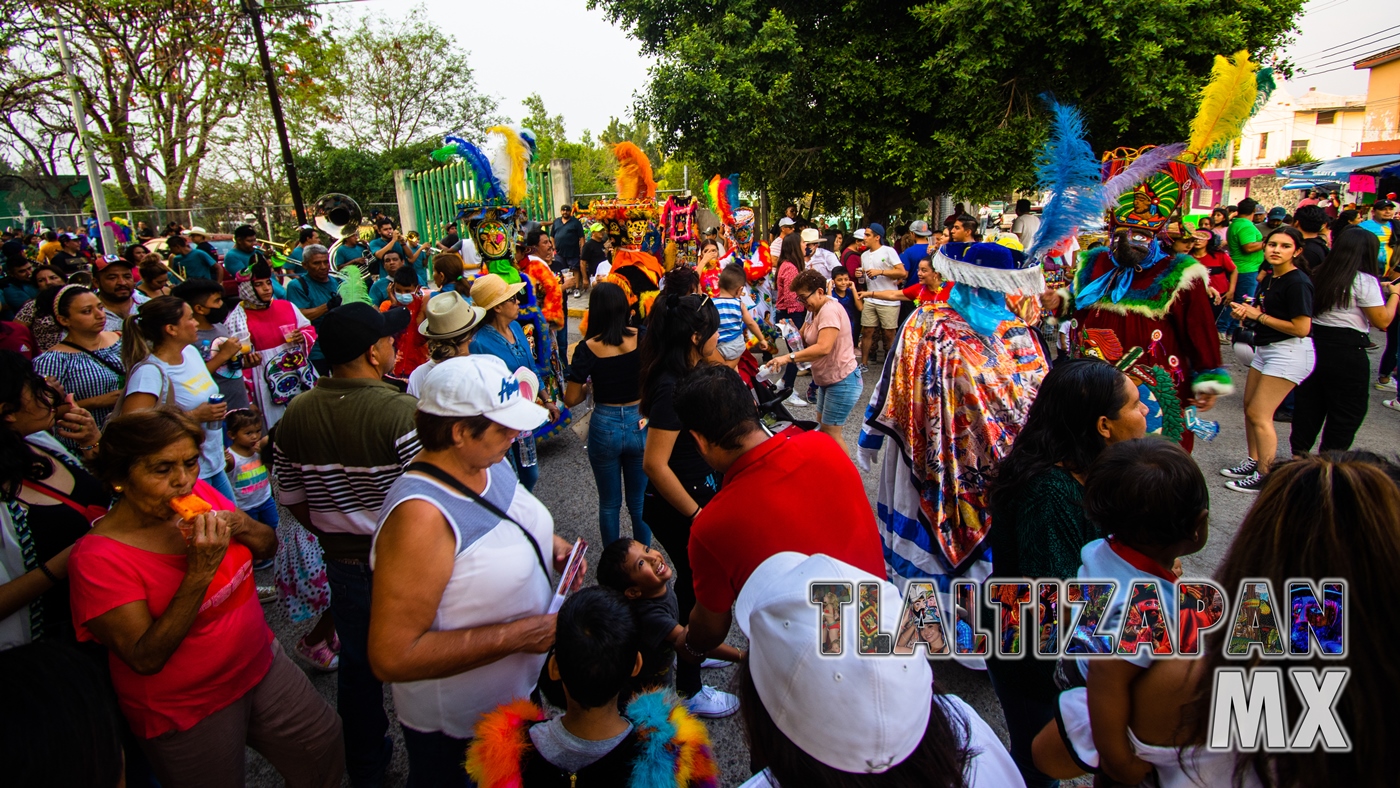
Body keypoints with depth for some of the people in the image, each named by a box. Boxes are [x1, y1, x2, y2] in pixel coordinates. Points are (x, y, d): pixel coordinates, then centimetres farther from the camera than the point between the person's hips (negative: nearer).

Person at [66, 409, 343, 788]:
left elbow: (268, 546, 4)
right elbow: (146, 658, -25)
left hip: (261, 664, 5)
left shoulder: (201, 495, -8)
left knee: (324, 749, 13)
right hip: (188, 713, -5)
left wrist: (242, 526, -18)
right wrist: (201, 569, -34)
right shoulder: (98, 557, -22)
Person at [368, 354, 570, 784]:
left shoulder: (487, 461, -10)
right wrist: (518, 635, -32)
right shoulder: (420, 514, -35)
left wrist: (547, 541, -7)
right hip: (458, 722, -7)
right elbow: (392, 657, -34)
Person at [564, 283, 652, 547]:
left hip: (605, 428, -1)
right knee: (639, 501, 18)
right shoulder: (642, 339, -9)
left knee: (609, 503, 17)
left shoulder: (587, 348, -13)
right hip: (639, 425, 1)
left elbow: (571, 399, -9)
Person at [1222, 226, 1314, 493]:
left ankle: (1265, 477, 2)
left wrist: (1258, 316, -15)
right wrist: (1247, 311, 1)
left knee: (1260, 414, -8)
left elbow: (1301, 328, -22)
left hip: (1289, 352, -10)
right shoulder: (1270, 278, 9)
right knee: (1250, 408, 14)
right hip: (1265, 349, 10)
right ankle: (1253, 462, 27)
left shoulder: (1297, 283, -18)